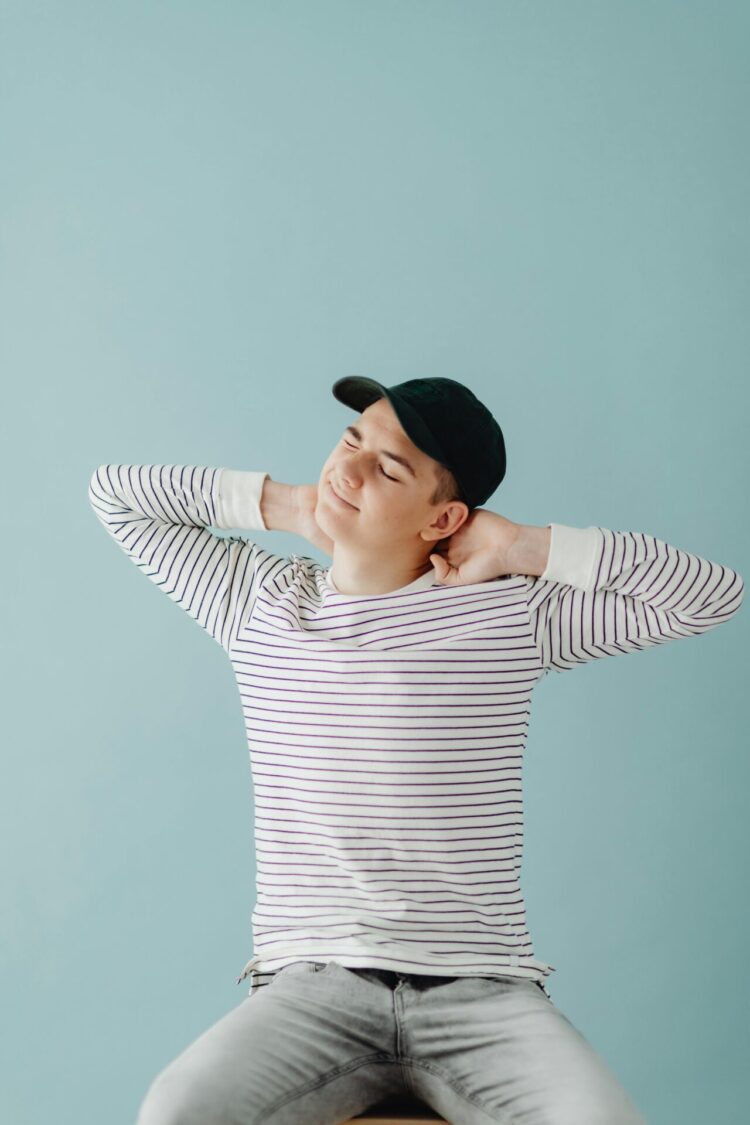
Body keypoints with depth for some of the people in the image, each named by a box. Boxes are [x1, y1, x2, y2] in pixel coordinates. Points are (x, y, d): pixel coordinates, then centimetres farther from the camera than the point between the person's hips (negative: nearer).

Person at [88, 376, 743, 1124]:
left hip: (482, 992, -1)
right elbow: (114, 493, 19)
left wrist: (522, 547, -2)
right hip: (311, 985, 1)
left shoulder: (513, 613, 3)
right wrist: (283, 505, 9)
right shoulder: (258, 603, 10)